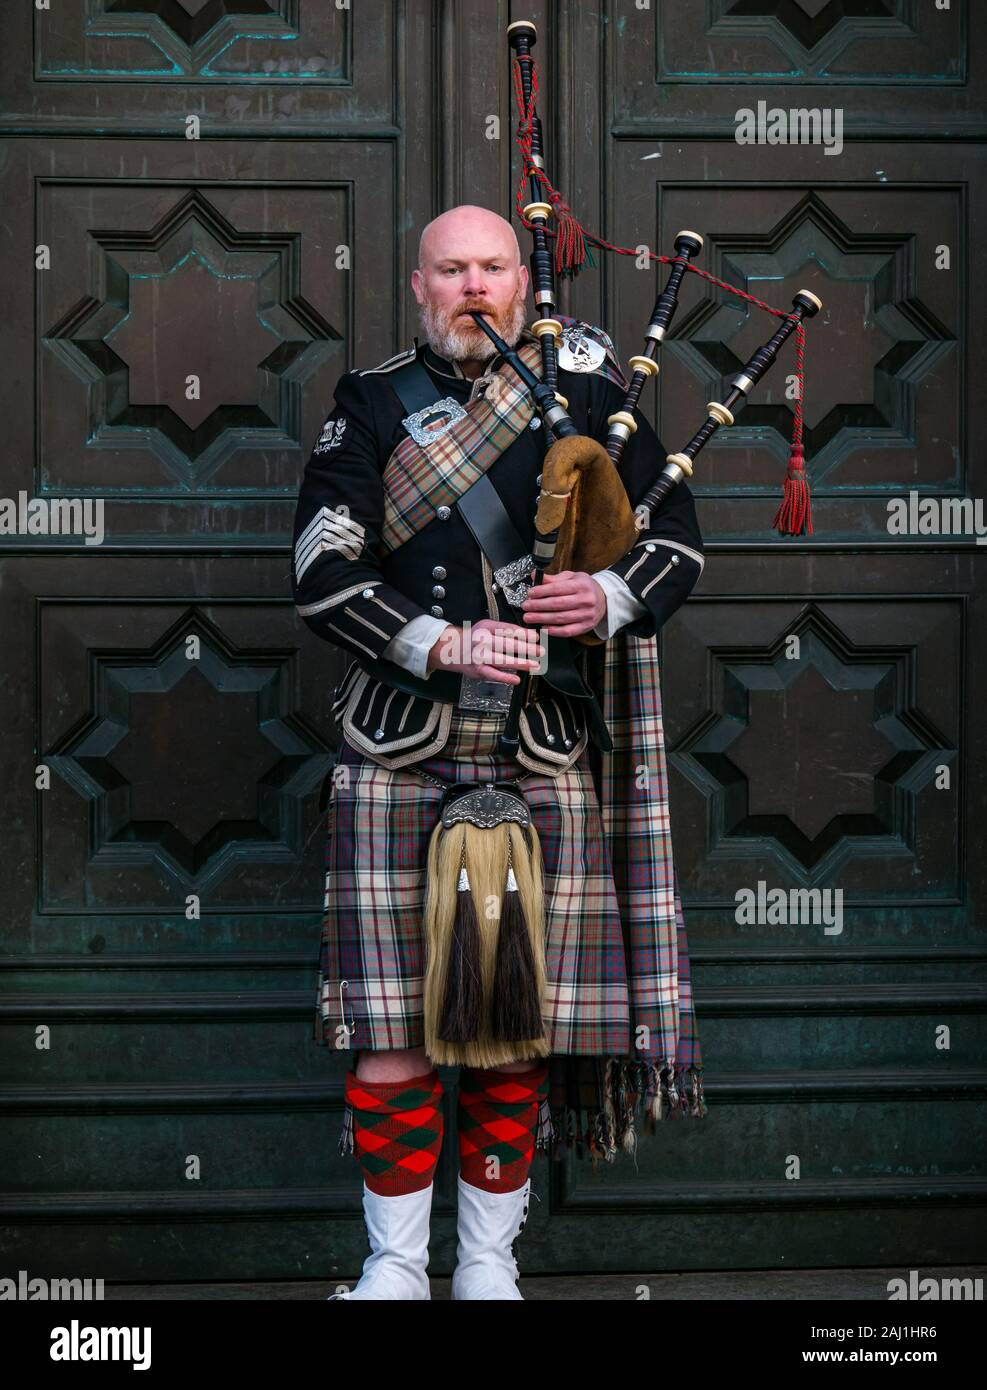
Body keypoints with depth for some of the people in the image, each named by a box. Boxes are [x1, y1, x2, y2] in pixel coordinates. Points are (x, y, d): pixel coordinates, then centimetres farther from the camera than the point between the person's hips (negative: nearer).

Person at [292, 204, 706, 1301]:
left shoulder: (588, 392, 10)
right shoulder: (370, 404, 6)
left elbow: (677, 537, 10)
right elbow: (321, 573, -2)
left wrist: (610, 597, -12)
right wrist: (440, 644, -16)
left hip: (542, 756, 1)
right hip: (401, 750, -1)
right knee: (393, 1022, -1)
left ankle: (489, 1259, 19)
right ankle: (395, 1261, 13)